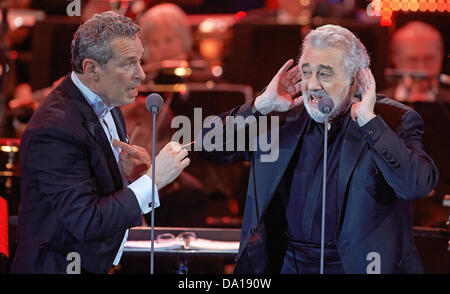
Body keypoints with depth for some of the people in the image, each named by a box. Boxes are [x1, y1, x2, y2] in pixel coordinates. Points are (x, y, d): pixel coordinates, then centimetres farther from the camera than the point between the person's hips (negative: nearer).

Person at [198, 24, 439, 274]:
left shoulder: (393, 121, -2)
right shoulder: (286, 117, 9)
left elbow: (418, 185, -19)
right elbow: (211, 147, 10)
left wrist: (368, 120, -17)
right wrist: (261, 105, -1)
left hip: (355, 266, -2)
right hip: (285, 264, 2)